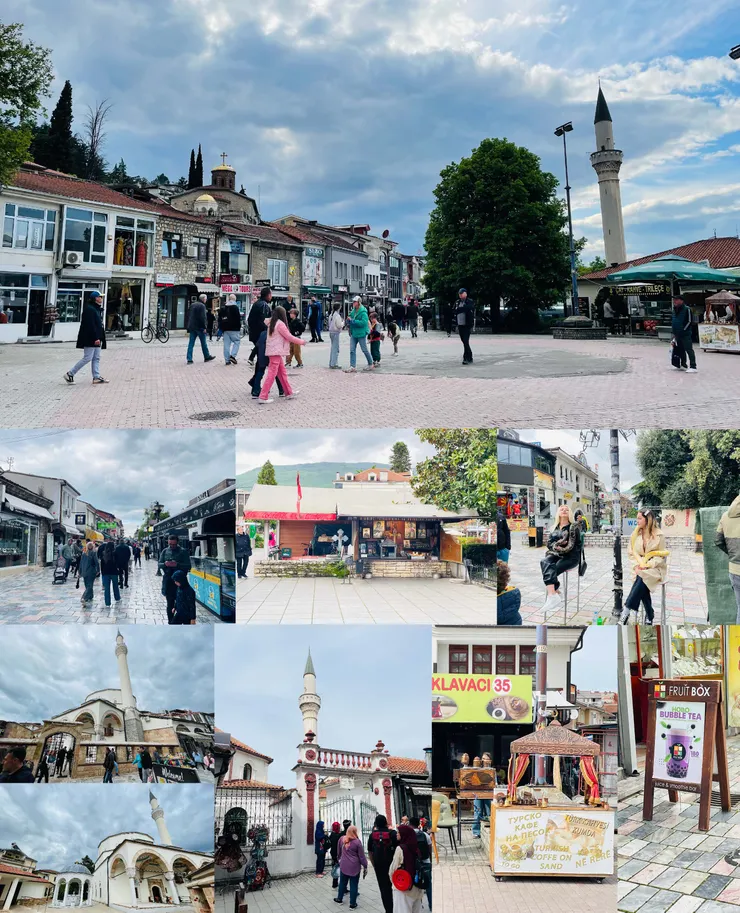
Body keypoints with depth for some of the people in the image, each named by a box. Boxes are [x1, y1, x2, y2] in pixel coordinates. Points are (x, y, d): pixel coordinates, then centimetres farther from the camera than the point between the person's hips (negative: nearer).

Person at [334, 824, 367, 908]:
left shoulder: (342, 839, 1)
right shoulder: (357, 841, -12)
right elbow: (361, 856, -7)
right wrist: (365, 866, 1)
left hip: (343, 865, 4)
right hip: (354, 866, -4)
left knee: (342, 882, 20)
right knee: (354, 884, 5)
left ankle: (339, 899, 34)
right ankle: (352, 904, 10)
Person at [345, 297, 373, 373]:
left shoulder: (363, 312, -14)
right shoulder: (353, 311, 10)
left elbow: (363, 322, -26)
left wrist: (353, 321, -22)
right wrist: (349, 320, 3)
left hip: (361, 334, -7)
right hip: (353, 333, 7)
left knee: (364, 350, 4)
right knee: (352, 350, 0)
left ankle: (371, 364, 22)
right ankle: (352, 367, 0)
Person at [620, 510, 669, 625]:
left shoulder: (659, 535, -4)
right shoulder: (635, 534, 7)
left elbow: (661, 556, -4)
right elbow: (631, 553, 9)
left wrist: (647, 565, -17)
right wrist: (636, 565, -10)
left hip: (655, 568, -3)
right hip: (640, 567, 3)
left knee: (642, 577, -35)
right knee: (642, 584, -30)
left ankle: (626, 612, -35)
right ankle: (649, 615, -10)